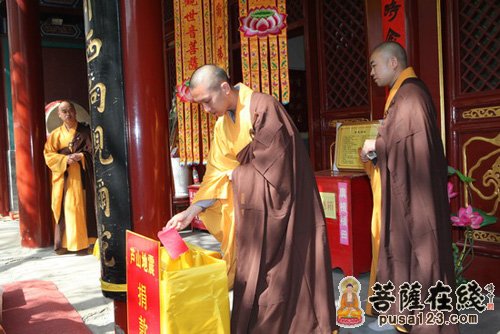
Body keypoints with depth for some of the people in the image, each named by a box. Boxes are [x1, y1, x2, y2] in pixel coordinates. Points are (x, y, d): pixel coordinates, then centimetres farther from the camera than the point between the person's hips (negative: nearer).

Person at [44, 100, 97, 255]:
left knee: (81, 207, -2)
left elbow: (93, 150, 2)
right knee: (64, 209, -2)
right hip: (63, 177, 1)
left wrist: (80, 156, -16)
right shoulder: (55, 134, 10)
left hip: (81, 175, -1)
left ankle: (82, 242, 2)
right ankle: (63, 243, 4)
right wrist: (66, 159, -13)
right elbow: (49, 155, 3)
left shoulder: (85, 130, 7)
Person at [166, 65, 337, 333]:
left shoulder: (262, 107, -16)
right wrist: (190, 212, 0)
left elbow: (270, 164, -19)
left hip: (279, 207, -7)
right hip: (251, 211, 7)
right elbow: (218, 175, 7)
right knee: (252, 276, 11)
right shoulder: (222, 125, 7)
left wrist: (237, 174, -4)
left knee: (280, 275, 1)